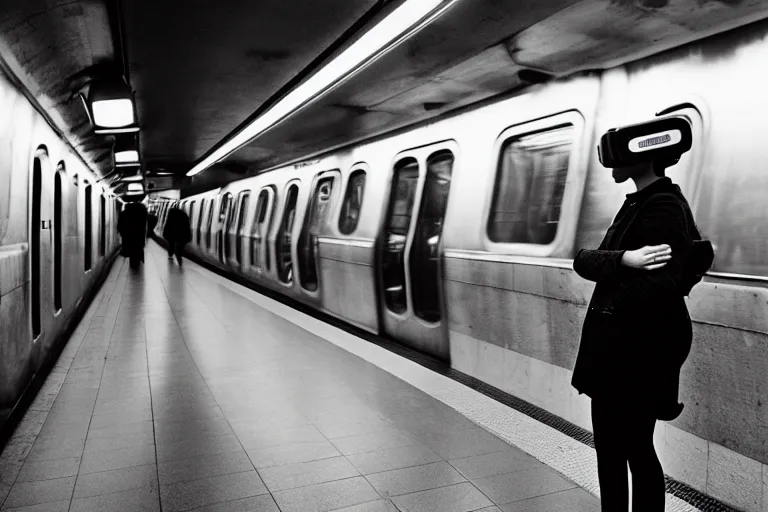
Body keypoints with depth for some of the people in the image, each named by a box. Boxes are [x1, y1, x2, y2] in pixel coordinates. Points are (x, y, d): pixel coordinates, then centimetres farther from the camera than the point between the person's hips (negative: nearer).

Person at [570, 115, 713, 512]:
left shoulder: (663, 208, -17)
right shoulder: (639, 203, 11)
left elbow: (660, 286, -26)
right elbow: (584, 259, 0)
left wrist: (610, 303, -7)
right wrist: (623, 260, -21)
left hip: (639, 351, -9)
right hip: (617, 347, 9)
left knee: (634, 449, 6)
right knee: (609, 445, 19)